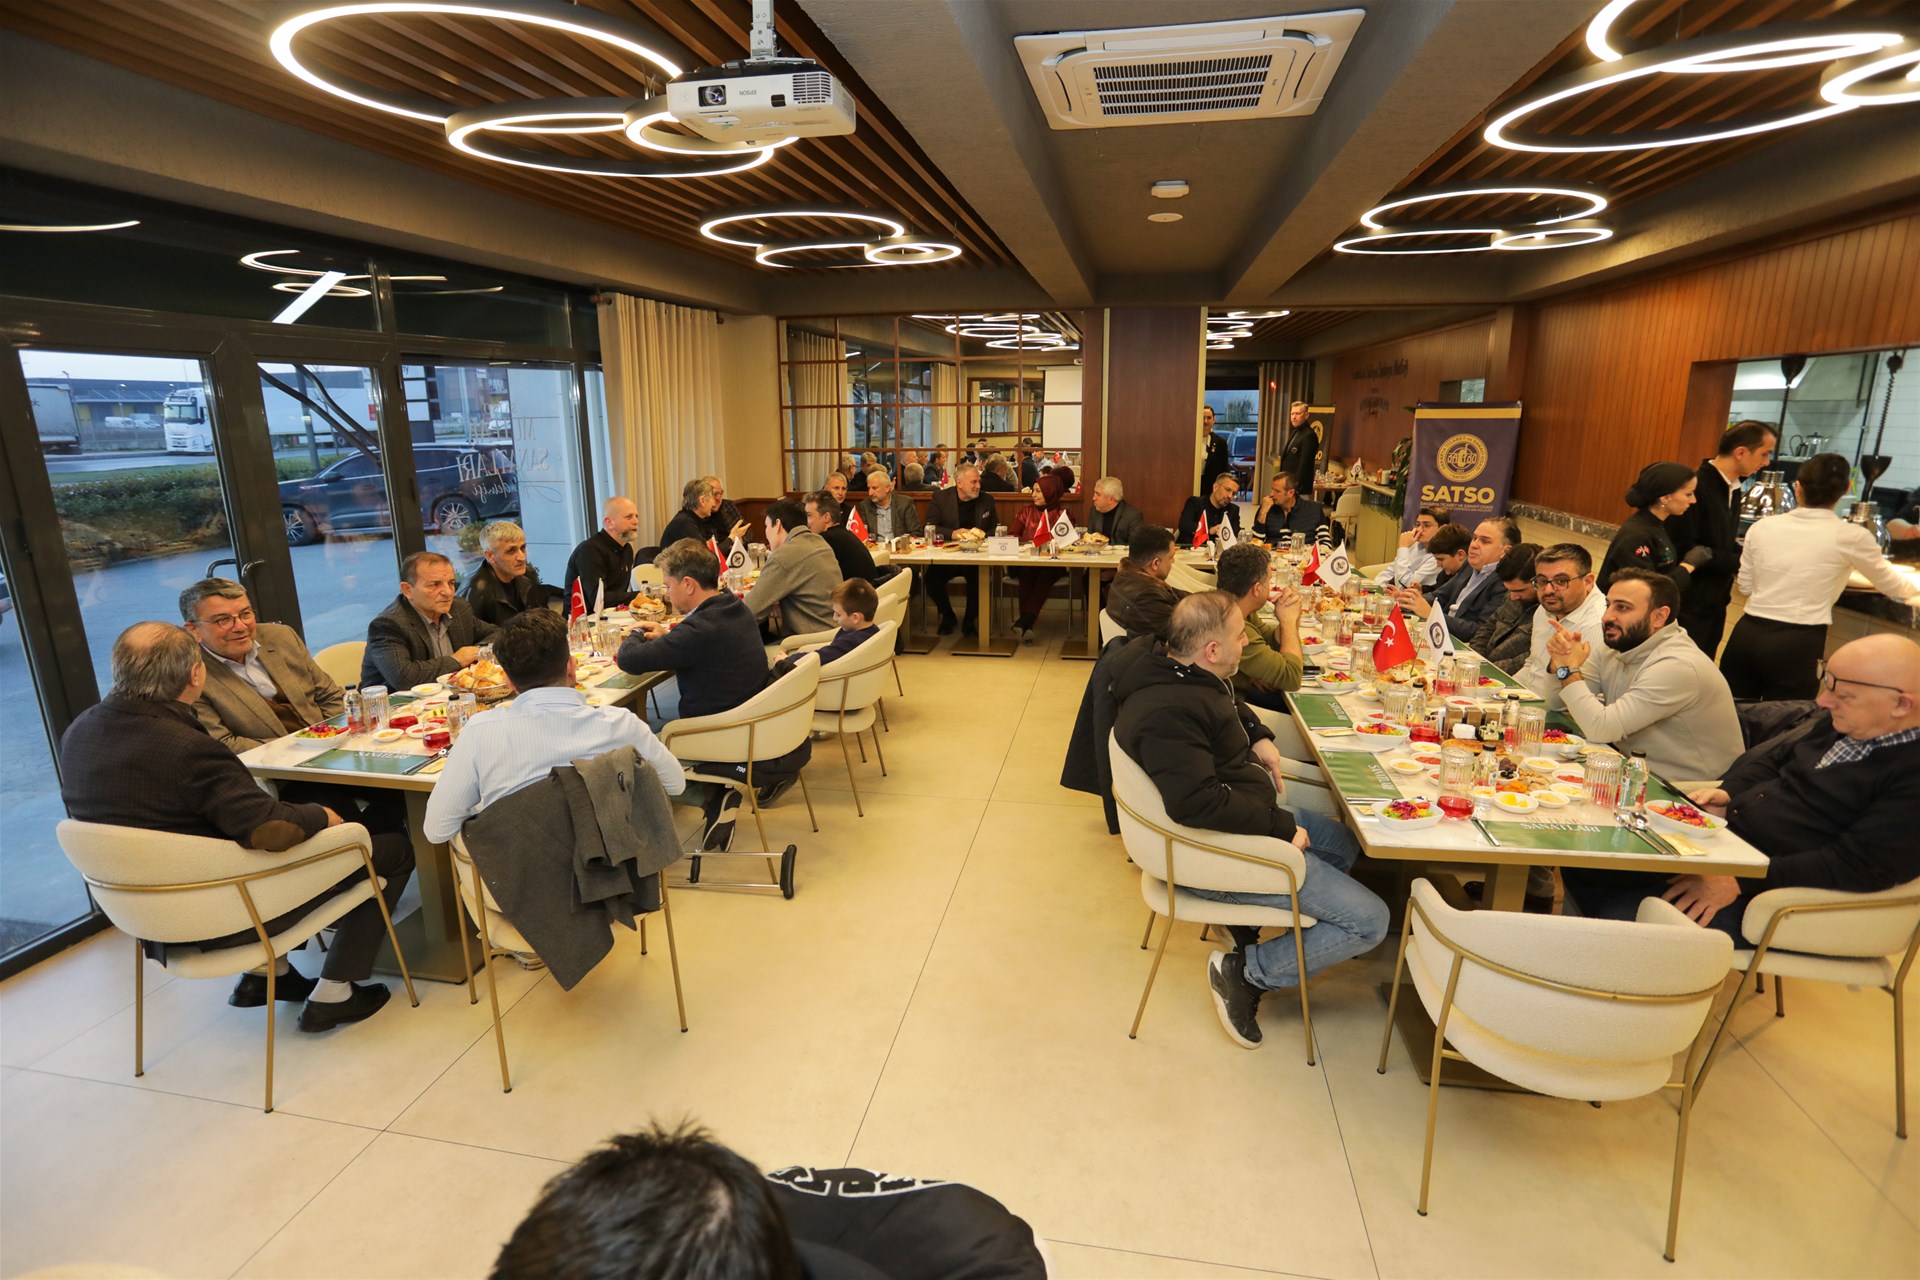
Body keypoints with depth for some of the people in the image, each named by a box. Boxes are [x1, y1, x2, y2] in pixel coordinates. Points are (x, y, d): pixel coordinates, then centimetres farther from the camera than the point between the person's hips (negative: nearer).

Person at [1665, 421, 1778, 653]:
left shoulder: (1733, 488, 8)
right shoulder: (1696, 487, -19)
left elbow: (1723, 543, 15)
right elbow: (1685, 551, -22)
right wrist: (1742, 562, -16)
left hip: (1715, 603, 9)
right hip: (1688, 606, -9)